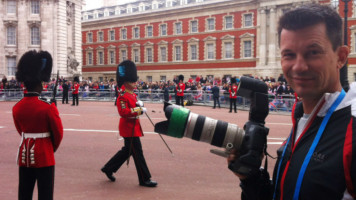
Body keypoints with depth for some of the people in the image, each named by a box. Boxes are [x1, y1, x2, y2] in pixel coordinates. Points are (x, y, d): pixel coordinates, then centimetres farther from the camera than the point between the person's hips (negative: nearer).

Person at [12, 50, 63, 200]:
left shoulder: (16, 108, -1)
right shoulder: (48, 107, -17)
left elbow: (21, 132, 11)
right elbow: (58, 134, -8)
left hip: (24, 156, 5)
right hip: (44, 157, -5)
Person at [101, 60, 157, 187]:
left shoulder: (133, 95, 14)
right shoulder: (122, 97, -17)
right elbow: (123, 112, -25)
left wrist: (139, 104, 1)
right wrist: (139, 110, -25)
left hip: (133, 127, 10)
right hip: (129, 129, -10)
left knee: (127, 150, 18)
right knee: (138, 153, -5)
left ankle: (108, 168, 31)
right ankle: (144, 179, 3)